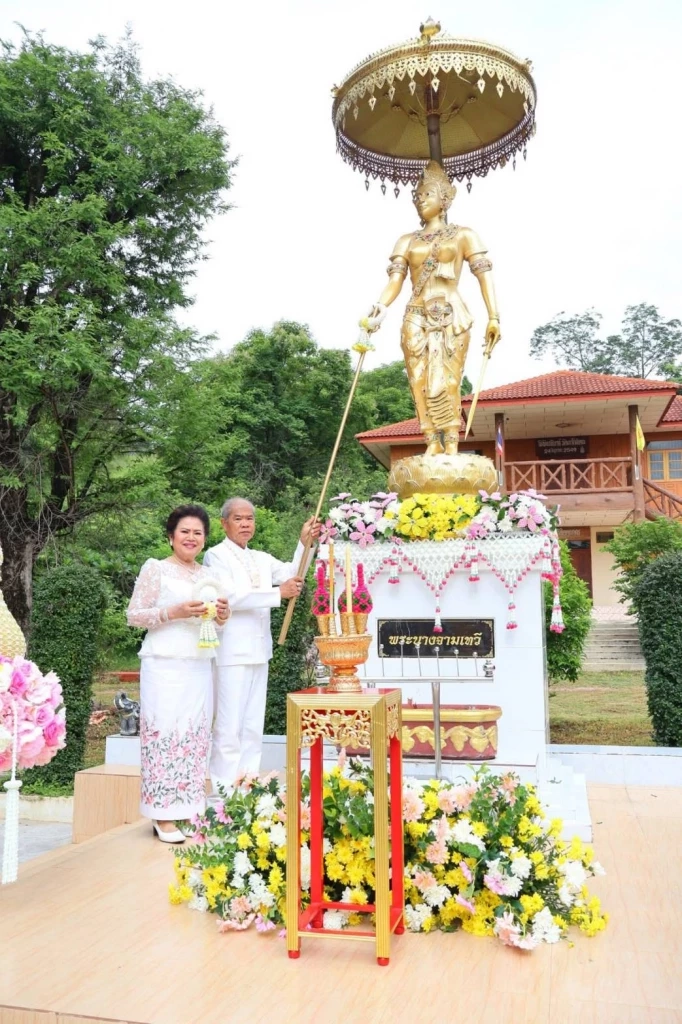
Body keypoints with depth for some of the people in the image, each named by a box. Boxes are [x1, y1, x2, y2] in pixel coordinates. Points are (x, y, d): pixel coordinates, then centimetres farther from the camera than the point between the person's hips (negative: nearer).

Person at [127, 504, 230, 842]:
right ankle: (163, 814, 1)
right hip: (164, 666, -5)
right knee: (165, 733, -5)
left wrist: (222, 616, -1)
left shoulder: (208, 575, 15)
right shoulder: (155, 568, 0)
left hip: (200, 668, 5)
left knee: (195, 736, 5)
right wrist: (173, 613, -16)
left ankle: (188, 809, 13)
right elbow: (134, 614, -4)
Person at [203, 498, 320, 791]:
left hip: (258, 652, 7)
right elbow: (229, 596, -16)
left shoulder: (261, 558, 18)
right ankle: (224, 792, 1)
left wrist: (305, 543, -4)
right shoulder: (216, 555, -3)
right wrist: (278, 593, -19)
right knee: (229, 728, -6)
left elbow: (292, 574, 8)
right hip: (232, 653, -7)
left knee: (253, 727, 11)